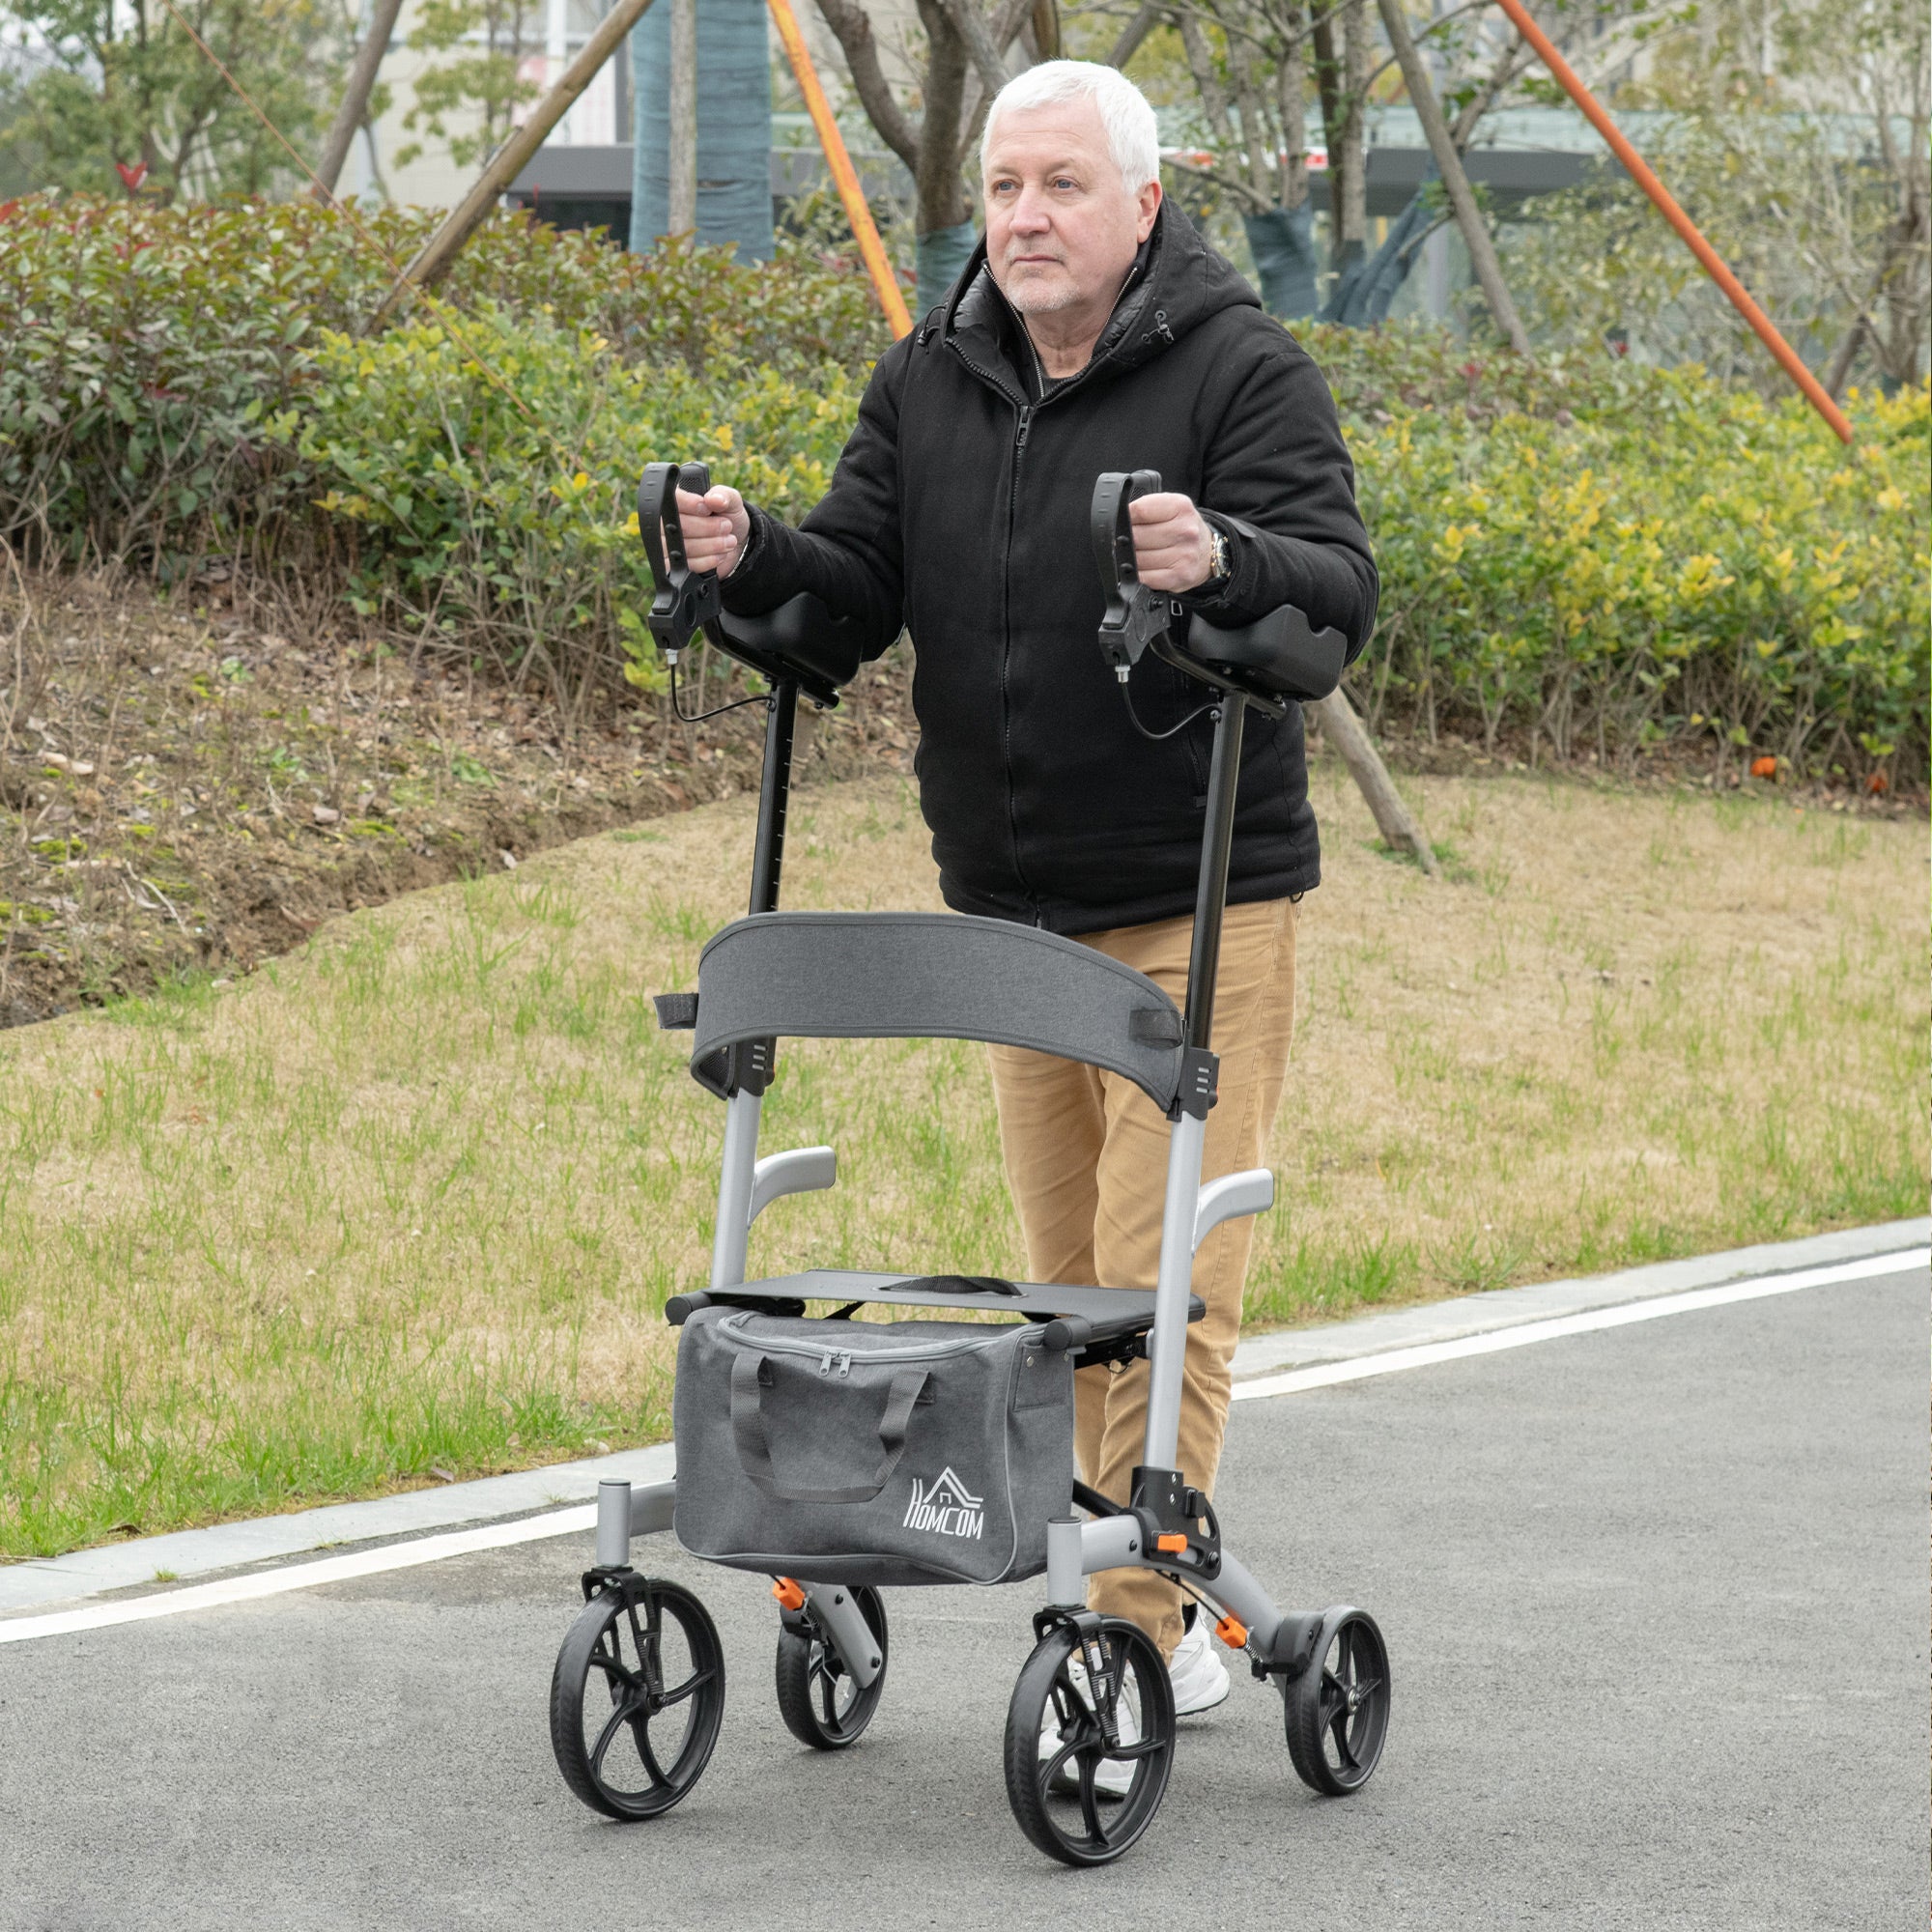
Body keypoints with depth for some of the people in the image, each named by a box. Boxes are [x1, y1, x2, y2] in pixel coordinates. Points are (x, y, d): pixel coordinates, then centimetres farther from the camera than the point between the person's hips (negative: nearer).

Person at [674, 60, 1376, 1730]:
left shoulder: (1241, 373, -10)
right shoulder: (929, 387, 8)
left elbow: (1341, 593, -19)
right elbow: (854, 594, 6)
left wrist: (1223, 563, -41)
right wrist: (755, 560, -16)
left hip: (1199, 906, -6)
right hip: (1013, 906, 6)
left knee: (1162, 1277, -10)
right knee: (1074, 1283, 10)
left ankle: (1142, 1627, -6)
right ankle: (1180, 1612, 21)